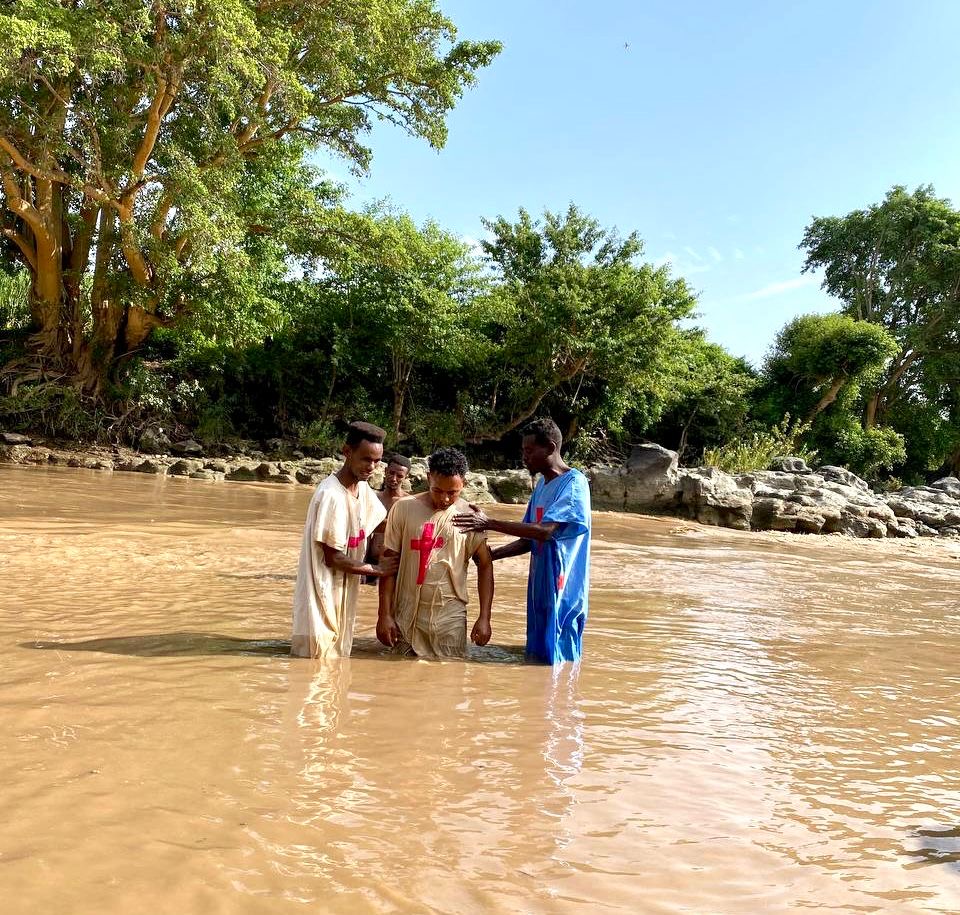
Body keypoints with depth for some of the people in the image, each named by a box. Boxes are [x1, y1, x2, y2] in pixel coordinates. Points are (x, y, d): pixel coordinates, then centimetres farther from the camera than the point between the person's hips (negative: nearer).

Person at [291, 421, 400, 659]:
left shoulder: (364, 490, 3)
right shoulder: (331, 495, -22)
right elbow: (333, 558, -20)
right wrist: (377, 569, -9)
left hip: (344, 594, 9)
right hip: (321, 596, -8)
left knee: (337, 659, 16)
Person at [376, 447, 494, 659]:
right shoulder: (403, 509, -3)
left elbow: (485, 565, 3)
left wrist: (484, 618, -2)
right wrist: (384, 614, -3)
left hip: (450, 616, 0)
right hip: (407, 614, 0)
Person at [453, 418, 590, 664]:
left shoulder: (574, 483, -15)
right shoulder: (542, 485, 13)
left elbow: (545, 531, -26)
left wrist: (488, 524, -27)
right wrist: (490, 554, 3)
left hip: (563, 588, -9)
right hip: (540, 586, 9)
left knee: (558, 661, -2)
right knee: (539, 656, 15)